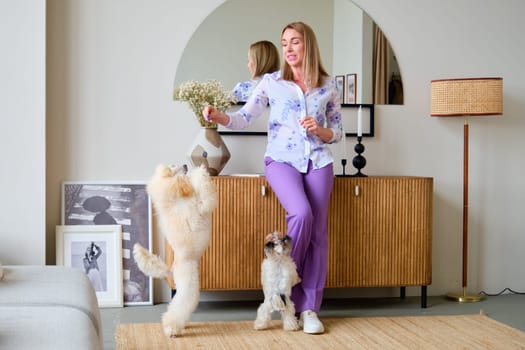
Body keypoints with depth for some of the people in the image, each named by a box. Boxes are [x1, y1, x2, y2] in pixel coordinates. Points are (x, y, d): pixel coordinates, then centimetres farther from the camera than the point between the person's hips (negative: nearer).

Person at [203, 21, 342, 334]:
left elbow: (337, 133, 13)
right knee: (302, 213, -26)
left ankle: (309, 308, 3)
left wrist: (319, 130, -8)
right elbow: (244, 118, -1)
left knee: (318, 231, -5)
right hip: (282, 159, -2)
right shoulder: (272, 82, 7)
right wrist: (218, 116, -20)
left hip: (318, 161, 2)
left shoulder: (328, 85, 10)